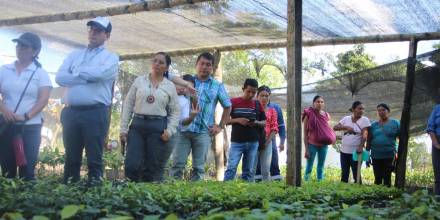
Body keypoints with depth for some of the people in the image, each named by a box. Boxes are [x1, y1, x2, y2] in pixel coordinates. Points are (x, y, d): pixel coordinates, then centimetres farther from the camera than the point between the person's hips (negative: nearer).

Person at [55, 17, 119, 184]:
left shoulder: (110, 57, 7)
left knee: (94, 158, -2)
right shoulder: (74, 55, 19)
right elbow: (60, 77, 4)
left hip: (95, 113, -4)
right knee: (71, 157, 8)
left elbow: (101, 73, -15)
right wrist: (87, 78, -6)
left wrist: (77, 71, 0)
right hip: (70, 112, 4)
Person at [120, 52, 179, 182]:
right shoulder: (139, 81, 8)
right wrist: (123, 129, 2)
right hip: (137, 125, 1)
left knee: (154, 169, 2)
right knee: (131, 166, -8)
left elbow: (175, 111, 9)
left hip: (158, 127, 0)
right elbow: (128, 105, 7)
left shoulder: (170, 86, 7)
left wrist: (170, 130, -6)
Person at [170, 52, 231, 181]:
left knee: (199, 167, 3)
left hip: (204, 132, 0)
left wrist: (220, 126, 11)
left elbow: (227, 106, 19)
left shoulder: (218, 86, 12)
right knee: (178, 163, -4)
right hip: (183, 129, 0)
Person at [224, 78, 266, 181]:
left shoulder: (258, 105, 8)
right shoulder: (233, 102, 0)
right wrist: (238, 120, -16)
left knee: (248, 171, 8)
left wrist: (256, 123, -10)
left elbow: (264, 123, 12)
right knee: (231, 168, -10)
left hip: (253, 143, 3)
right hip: (236, 142, -3)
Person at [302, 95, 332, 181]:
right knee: (309, 167, 0)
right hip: (312, 144, -4)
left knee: (321, 167, 11)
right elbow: (305, 133, -6)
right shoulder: (309, 114, -7)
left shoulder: (326, 116, 4)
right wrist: (306, 149, -10)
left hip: (323, 145, 4)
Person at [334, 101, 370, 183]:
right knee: (344, 174, 10)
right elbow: (335, 127, -2)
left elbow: (364, 135, -13)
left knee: (356, 175, 0)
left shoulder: (365, 120, -2)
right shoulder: (346, 119, 7)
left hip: (356, 152, -4)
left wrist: (361, 147, -27)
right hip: (344, 151, 4)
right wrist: (346, 127, -19)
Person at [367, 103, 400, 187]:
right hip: (376, 156, 3)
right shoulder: (373, 125, 10)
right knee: (377, 179, 8)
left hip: (389, 156, -3)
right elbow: (369, 141, 12)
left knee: (387, 178, 0)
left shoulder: (395, 123, 2)